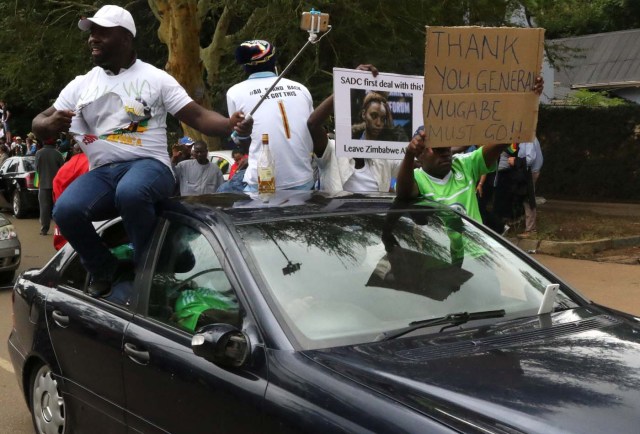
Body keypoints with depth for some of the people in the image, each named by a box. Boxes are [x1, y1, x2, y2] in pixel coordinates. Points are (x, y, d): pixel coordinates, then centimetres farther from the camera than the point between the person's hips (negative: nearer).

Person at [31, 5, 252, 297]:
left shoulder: (155, 78, 6)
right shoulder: (81, 85, 16)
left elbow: (198, 117, 0)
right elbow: (39, 126, 15)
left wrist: (232, 125, -22)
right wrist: (50, 124, -12)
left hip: (148, 165, -3)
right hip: (101, 173, 4)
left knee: (131, 192, -40)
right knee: (65, 210, -27)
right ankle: (104, 273, -1)